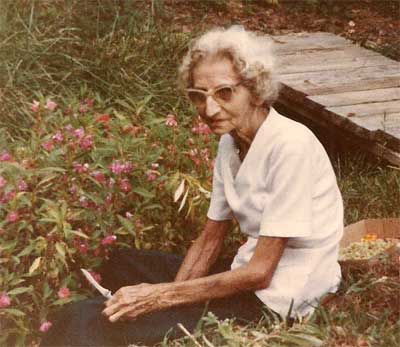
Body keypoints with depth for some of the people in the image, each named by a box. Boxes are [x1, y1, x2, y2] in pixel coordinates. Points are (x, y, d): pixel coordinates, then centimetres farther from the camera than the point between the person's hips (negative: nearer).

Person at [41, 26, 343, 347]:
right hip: (246, 275, 9)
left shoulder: (290, 146, -22)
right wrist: (169, 294, -6)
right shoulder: (230, 142, 4)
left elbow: (260, 272, -21)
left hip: (276, 299, -9)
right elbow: (209, 241, 9)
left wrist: (163, 296, -19)